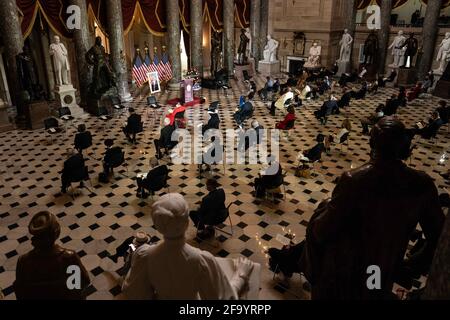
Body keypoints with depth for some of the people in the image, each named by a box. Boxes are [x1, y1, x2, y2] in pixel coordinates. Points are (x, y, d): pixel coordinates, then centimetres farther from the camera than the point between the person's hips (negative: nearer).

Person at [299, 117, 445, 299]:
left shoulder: (353, 181, -32)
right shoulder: (422, 184, -20)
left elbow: (321, 232, -25)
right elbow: (437, 233, -5)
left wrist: (326, 206, -4)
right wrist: (424, 261, 13)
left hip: (345, 269, -3)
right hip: (386, 271, 4)